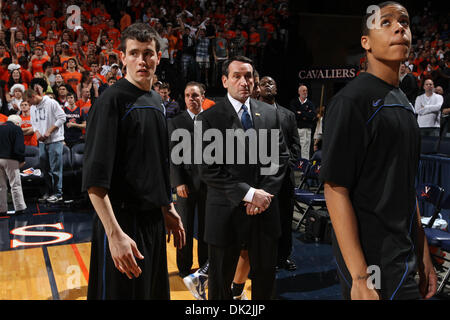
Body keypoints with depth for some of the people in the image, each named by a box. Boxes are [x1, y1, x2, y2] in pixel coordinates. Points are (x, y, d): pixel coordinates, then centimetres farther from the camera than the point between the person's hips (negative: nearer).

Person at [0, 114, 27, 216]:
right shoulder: (16, 129, -4)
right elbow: (19, 147, -12)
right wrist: (22, 160, -1)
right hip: (10, 160, -5)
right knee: (15, 185, 1)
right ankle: (19, 208, 1)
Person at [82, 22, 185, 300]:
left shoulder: (157, 102, 11)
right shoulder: (111, 101, -13)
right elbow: (95, 178, -20)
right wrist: (114, 233, -26)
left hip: (155, 219, 8)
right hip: (123, 220, -7)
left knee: (155, 292, 18)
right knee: (123, 292, 3)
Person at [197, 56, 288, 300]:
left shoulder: (270, 113, 7)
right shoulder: (209, 118, -7)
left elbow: (280, 156, 6)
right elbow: (208, 170, -13)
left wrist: (265, 193, -8)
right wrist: (249, 193, -17)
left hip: (264, 210, 4)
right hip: (227, 213, -3)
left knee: (266, 275, 14)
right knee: (220, 281, 11)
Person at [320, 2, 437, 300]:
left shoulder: (404, 103, 12)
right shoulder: (351, 100, -14)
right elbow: (336, 190, -19)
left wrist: (423, 254, 16)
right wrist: (360, 279, -22)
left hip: (405, 261, 8)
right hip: (374, 263, -8)